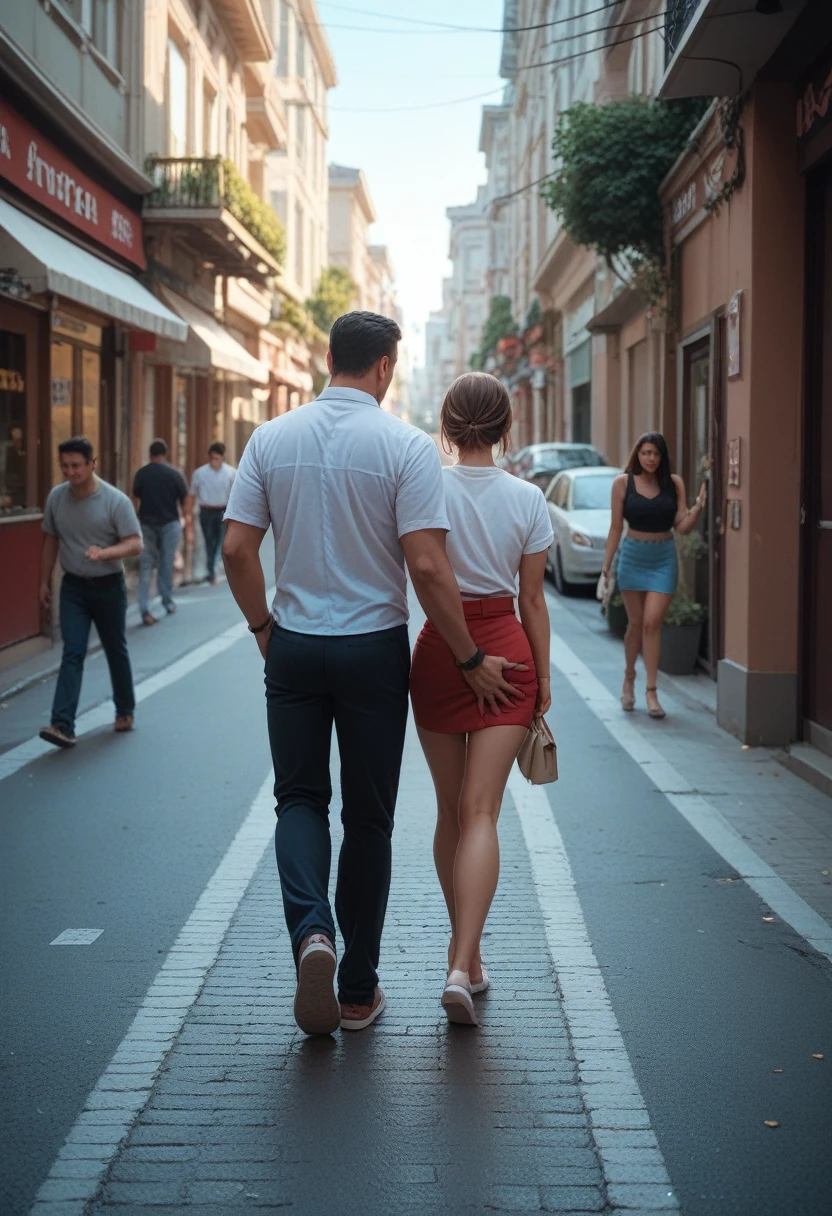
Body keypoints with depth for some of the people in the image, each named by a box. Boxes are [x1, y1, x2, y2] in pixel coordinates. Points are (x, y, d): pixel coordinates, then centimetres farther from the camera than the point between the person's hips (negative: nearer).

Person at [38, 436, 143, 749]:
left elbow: (135, 544, -18)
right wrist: (44, 582, 10)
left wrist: (104, 553, -35)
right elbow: (51, 541, 10)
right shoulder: (56, 497, -2)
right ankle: (63, 726, -16)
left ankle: (125, 711, 33)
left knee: (116, 651, 12)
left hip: (108, 586, -2)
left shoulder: (115, 500, -14)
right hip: (73, 586, 2)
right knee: (72, 653, -8)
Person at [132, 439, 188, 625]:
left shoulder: (141, 473, -3)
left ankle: (145, 610, -9)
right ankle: (168, 603, 22)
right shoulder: (174, 473, -8)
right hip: (170, 524, -1)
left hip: (147, 524, 1)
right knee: (166, 565, 11)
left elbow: (135, 495, 9)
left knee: (146, 566, 2)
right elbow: (184, 499, -3)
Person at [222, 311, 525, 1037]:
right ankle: (358, 991, 18)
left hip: (293, 646, 2)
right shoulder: (407, 445, -10)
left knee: (300, 798, 15)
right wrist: (472, 660, -5)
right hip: (374, 648, -2)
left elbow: (237, 550, -1)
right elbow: (427, 567, -15)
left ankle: (311, 932, -12)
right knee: (368, 815, 9)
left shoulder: (271, 439, 0)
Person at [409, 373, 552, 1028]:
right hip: (506, 651, -1)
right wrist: (543, 677, 12)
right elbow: (533, 600, 3)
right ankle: (463, 965, -17)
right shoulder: (527, 499, -2)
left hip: (438, 649, 1)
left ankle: (464, 954, 26)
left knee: (451, 811, 14)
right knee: (481, 812, -4)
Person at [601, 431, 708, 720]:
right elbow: (616, 528, 1)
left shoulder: (674, 483, 1)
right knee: (636, 623, 8)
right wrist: (606, 566, -1)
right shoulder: (623, 483, -2)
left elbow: (682, 527, -2)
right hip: (633, 556, 0)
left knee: (652, 622, -9)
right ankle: (629, 679, 31)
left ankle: (651, 691, -4)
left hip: (664, 558, 0)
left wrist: (699, 504, -17)